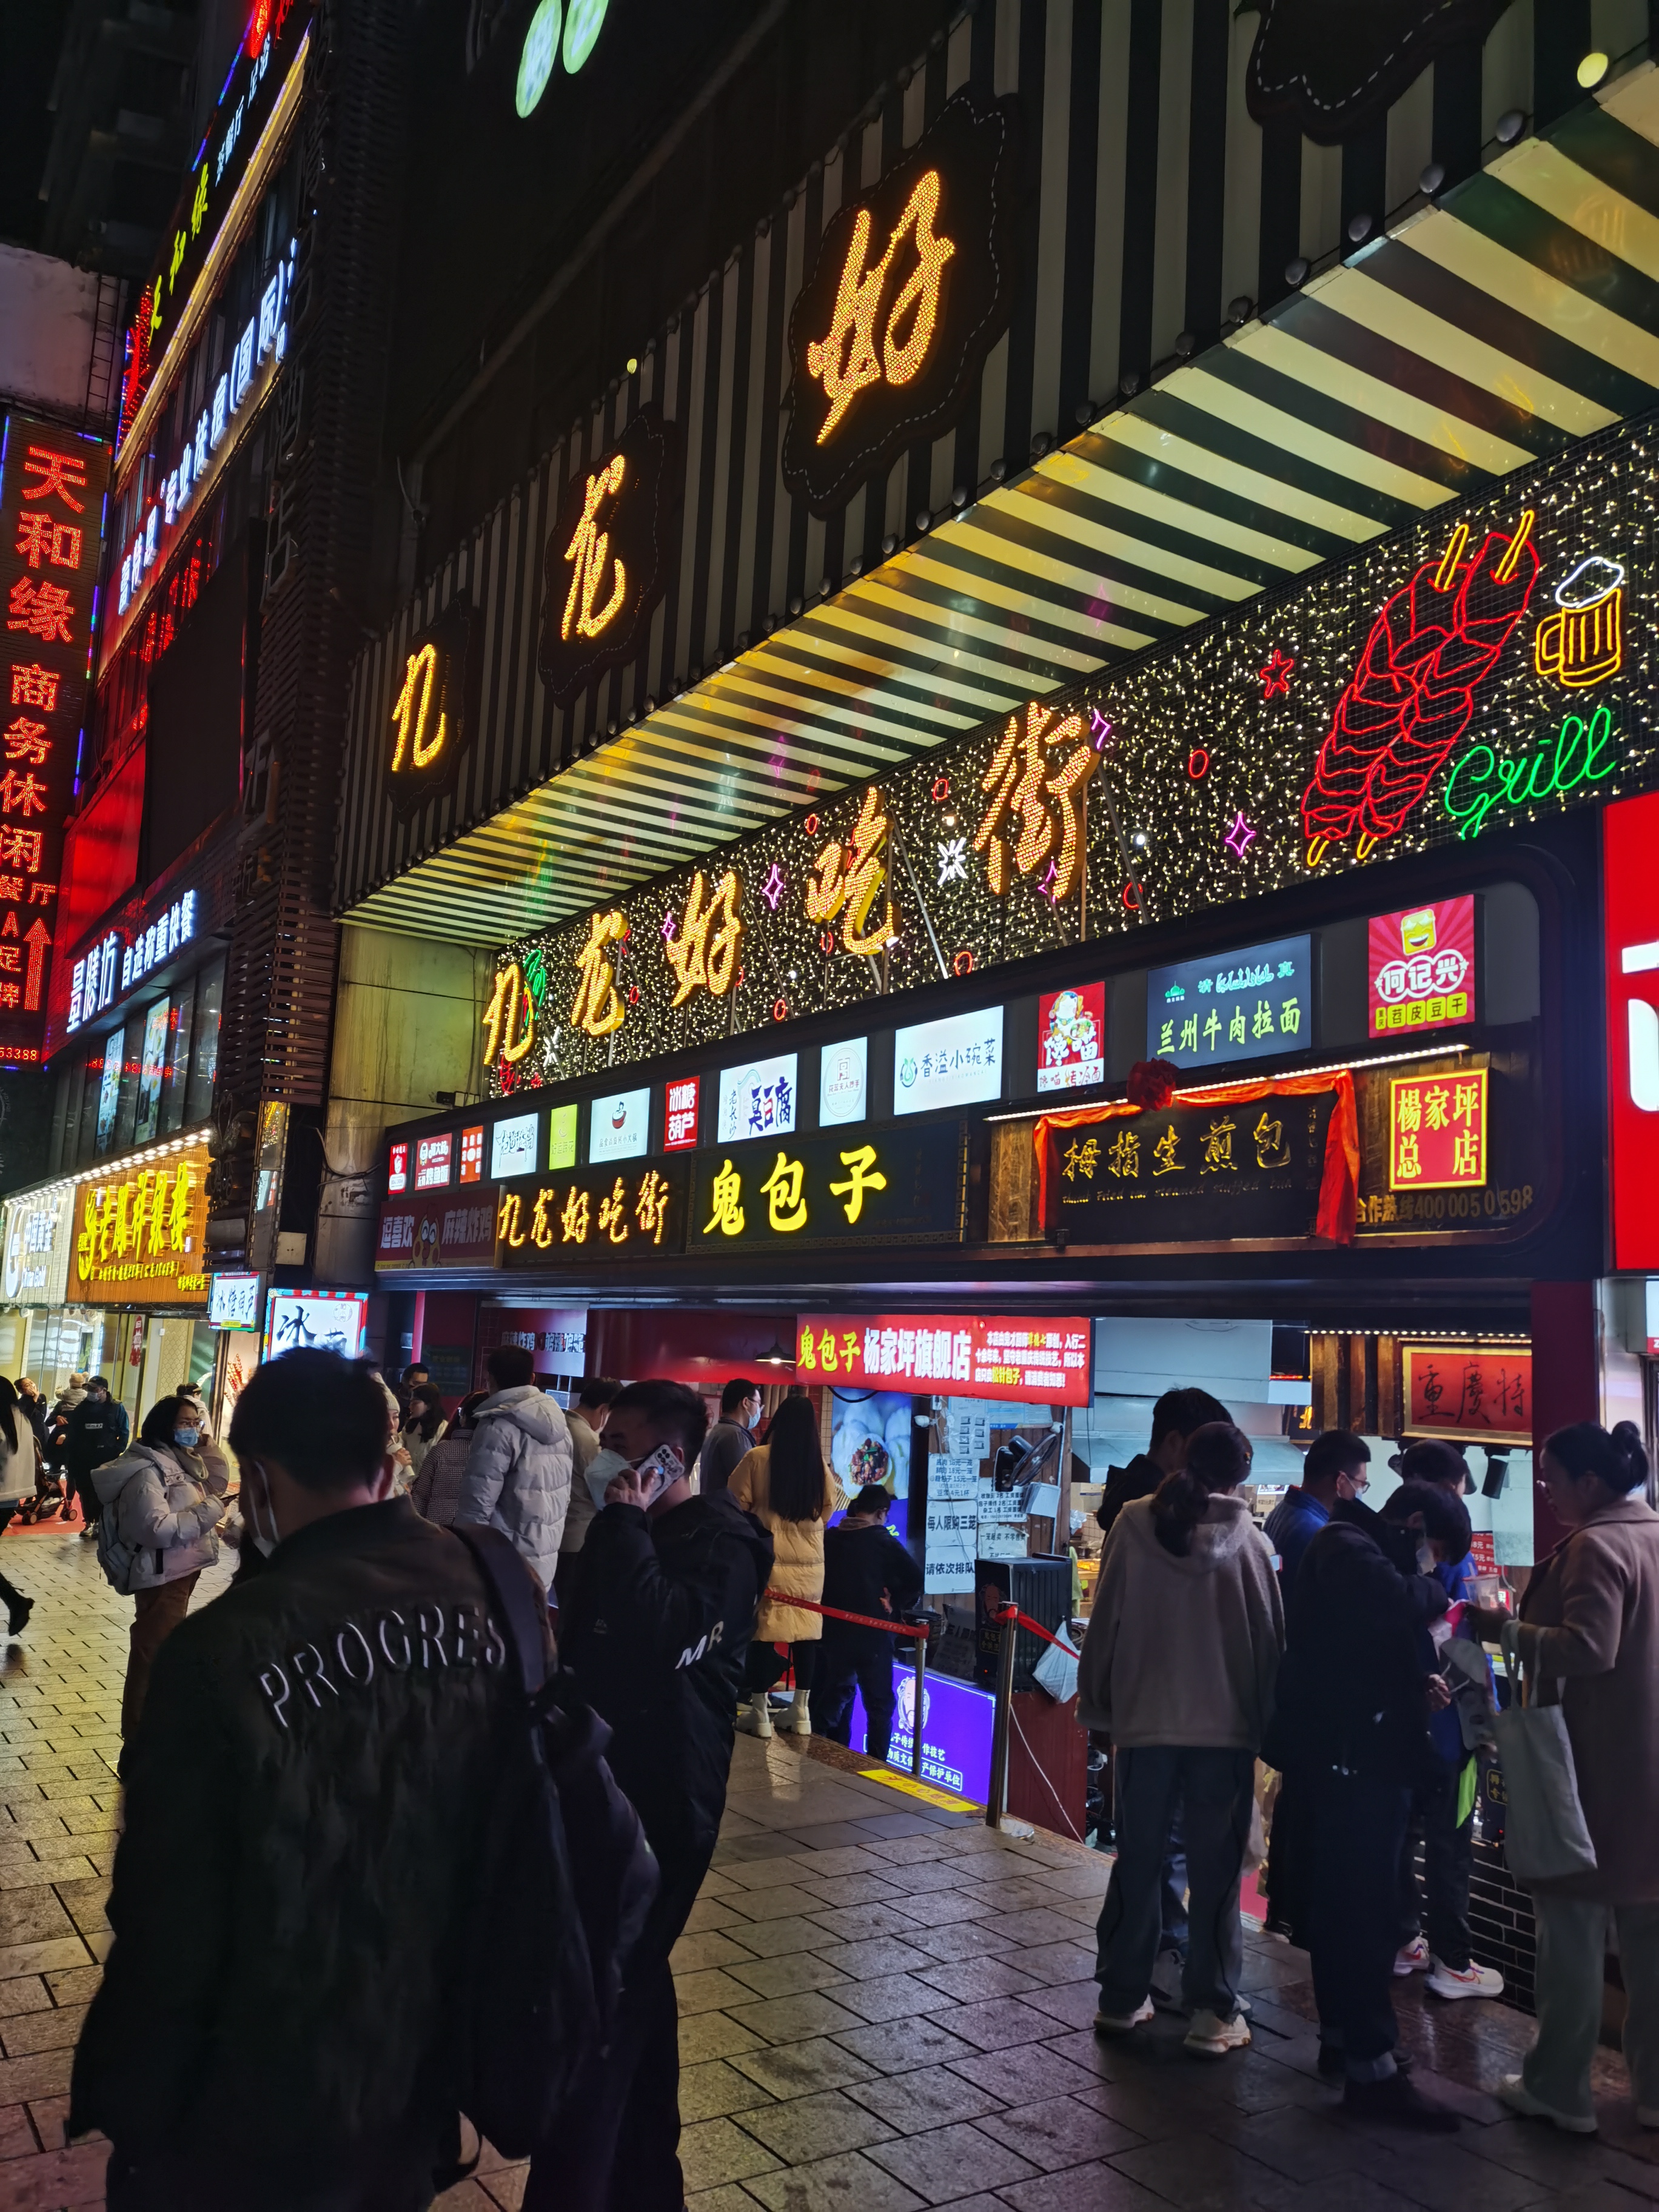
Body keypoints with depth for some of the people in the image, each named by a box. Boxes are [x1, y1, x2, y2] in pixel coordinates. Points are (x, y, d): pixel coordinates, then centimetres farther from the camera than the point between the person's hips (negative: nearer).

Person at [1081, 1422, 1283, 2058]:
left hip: (1143, 1721, 2)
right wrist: (1263, 1720, 8)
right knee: (1215, 1874, 9)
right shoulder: (1247, 1539, -8)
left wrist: (1099, 1705, 8)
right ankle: (1213, 2012, 14)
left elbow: (1104, 1623, -1)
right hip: (1225, 1726, -1)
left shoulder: (1134, 1525, -6)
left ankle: (1122, 1998, 23)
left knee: (1137, 1864, 13)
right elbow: (1269, 1637, -3)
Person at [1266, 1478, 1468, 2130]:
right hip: (1347, 1759, -11)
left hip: (1358, 1761, 11)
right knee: (1363, 1911, -6)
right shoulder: (1348, 1548, -12)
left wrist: (1417, 1682, 7)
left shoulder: (1360, 1551, 20)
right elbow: (1398, 1604, -32)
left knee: (1343, 1906, 18)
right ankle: (1370, 2065, 0)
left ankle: (1340, 2039, 29)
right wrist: (1433, 1588, -10)